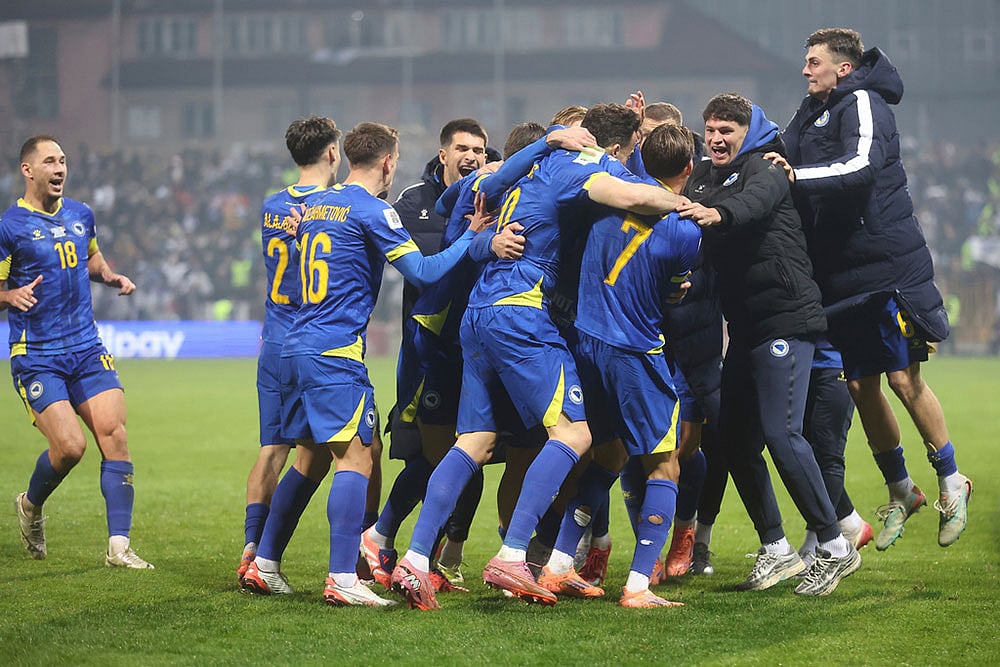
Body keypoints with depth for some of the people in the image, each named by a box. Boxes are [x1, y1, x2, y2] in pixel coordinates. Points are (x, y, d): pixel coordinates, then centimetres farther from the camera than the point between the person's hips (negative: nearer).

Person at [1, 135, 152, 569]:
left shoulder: (81, 216, 10)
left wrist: (112, 277, 8)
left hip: (87, 349, 5)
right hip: (36, 355, -5)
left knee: (114, 436, -10)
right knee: (70, 445, -16)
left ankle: (119, 547, -7)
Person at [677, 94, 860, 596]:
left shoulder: (763, 171, -8)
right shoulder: (701, 178, 17)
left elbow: (753, 201, -31)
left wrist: (717, 214, -53)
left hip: (785, 319, -8)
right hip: (744, 325, 8)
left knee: (780, 432, -14)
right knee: (734, 437, 5)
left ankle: (835, 548, -6)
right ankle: (776, 550, 16)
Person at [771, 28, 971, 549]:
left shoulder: (863, 103, -10)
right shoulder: (811, 113, 14)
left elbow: (862, 165, -27)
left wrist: (799, 177, -35)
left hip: (888, 265, -7)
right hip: (839, 272, 7)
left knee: (904, 379, -6)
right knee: (861, 386, 7)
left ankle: (951, 482, 11)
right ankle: (900, 492, 20)